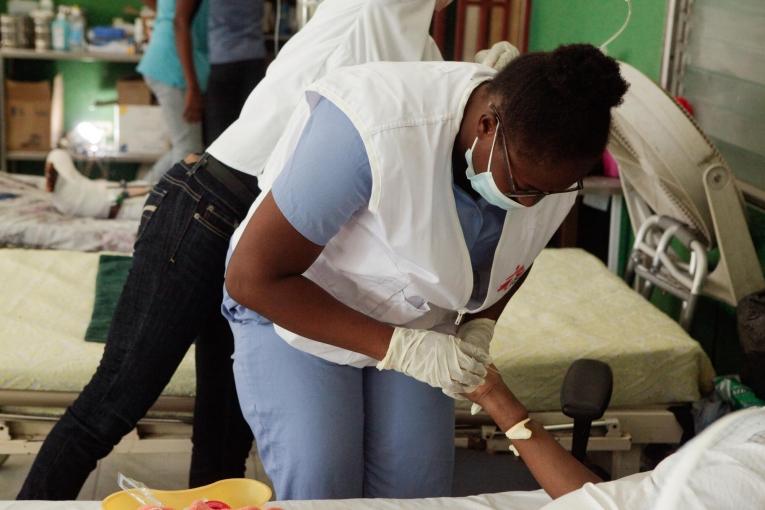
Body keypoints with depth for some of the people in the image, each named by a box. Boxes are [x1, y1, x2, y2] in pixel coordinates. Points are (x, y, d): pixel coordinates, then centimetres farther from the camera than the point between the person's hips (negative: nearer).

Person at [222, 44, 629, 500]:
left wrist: (480, 327, -13)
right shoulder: (373, 132, -38)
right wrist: (399, 348, -33)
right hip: (289, 306, -4)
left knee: (416, 489, -3)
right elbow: (253, 277, -30)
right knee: (317, 489, -15)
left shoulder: (548, 163, -18)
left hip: (412, 325, 5)